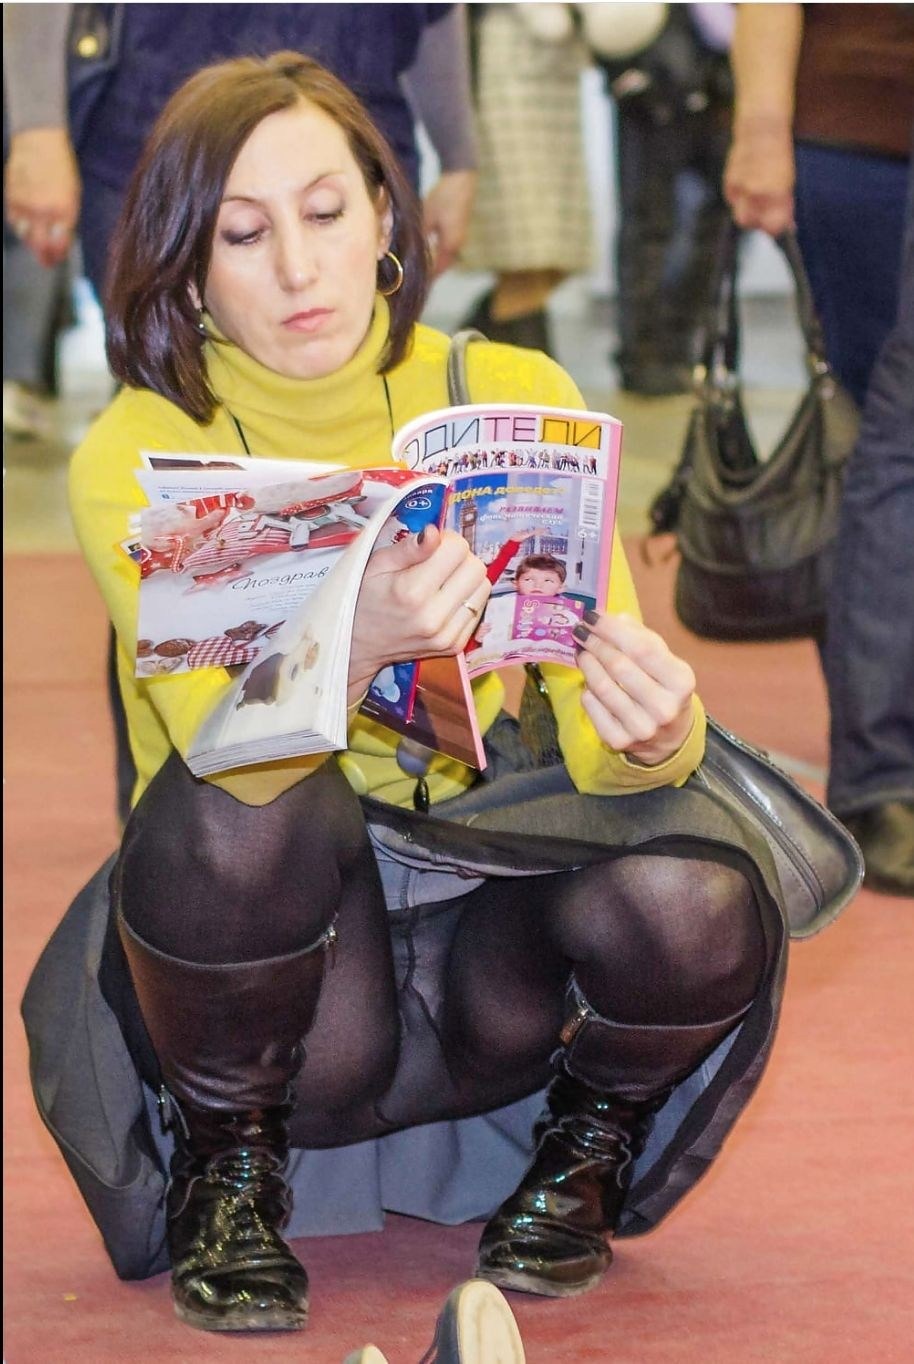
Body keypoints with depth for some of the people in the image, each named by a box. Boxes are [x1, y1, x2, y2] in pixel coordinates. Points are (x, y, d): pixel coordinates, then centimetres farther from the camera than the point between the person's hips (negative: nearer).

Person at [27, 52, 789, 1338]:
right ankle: (227, 1172, -5)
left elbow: (598, 742, -12)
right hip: (277, 942, -1)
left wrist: (652, 733, -37)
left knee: (688, 898, -30)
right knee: (243, 812, -34)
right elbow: (227, 748, -25)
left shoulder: (518, 399, -6)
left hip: (492, 908, 2)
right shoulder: (136, 455, -10)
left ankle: (587, 1140, 5)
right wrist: (350, 643, -47)